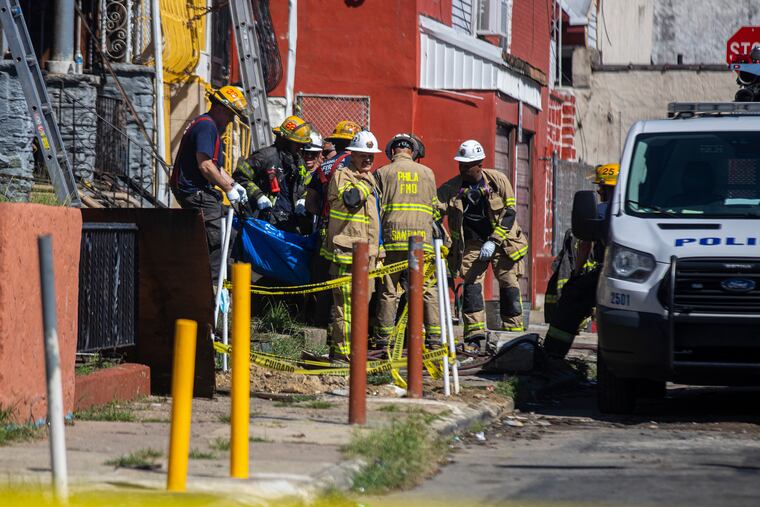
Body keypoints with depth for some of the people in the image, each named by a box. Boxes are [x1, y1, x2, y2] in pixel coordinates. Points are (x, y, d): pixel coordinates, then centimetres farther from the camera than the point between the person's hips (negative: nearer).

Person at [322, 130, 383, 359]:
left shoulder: (370, 179, 23)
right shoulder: (341, 175, -5)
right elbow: (350, 198, -26)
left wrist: (378, 253, 30)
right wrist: (366, 182, -12)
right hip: (347, 253, -9)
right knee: (346, 305, -11)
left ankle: (351, 348, 18)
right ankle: (341, 352, -10)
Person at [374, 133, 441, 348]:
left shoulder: (382, 173, 7)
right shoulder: (427, 173, 12)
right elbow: (435, 208, 14)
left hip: (392, 238, -1)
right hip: (422, 238, 1)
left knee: (389, 290, 2)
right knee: (428, 289, 5)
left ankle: (383, 339, 2)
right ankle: (434, 337, 1)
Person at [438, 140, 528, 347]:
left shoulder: (498, 181, -13)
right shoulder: (452, 187, -9)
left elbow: (509, 214, -11)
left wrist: (493, 242, -18)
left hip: (502, 241, -1)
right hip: (472, 243, 1)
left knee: (509, 286, 1)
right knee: (471, 285, -10)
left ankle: (513, 332, 11)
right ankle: (474, 335, -9)